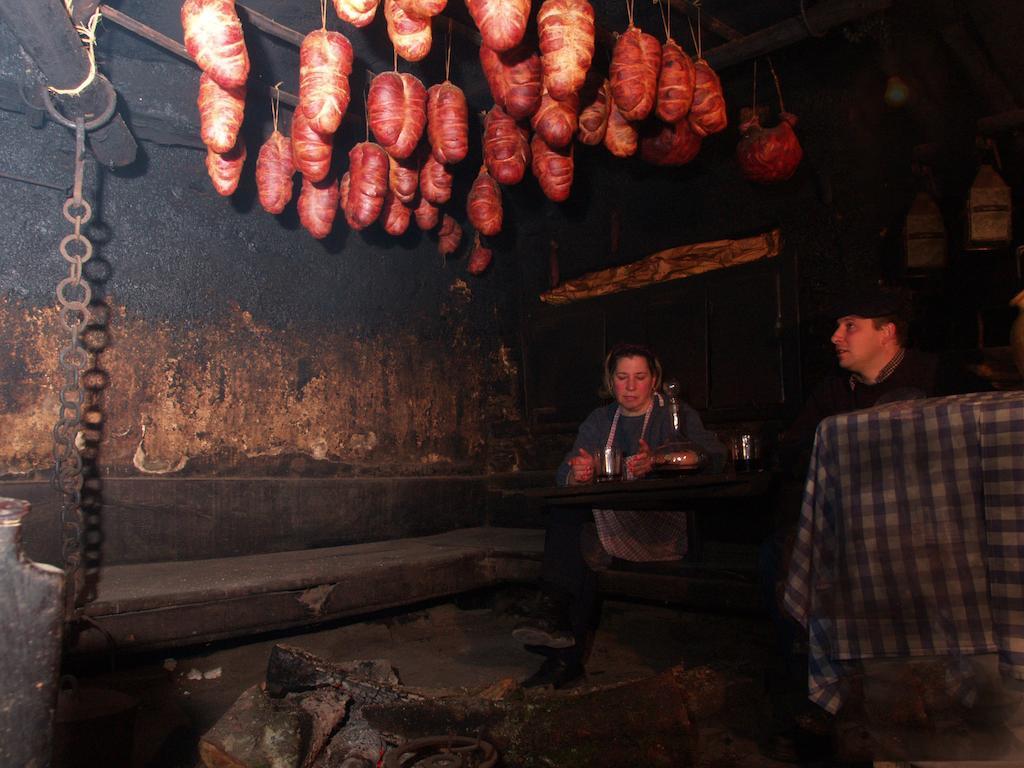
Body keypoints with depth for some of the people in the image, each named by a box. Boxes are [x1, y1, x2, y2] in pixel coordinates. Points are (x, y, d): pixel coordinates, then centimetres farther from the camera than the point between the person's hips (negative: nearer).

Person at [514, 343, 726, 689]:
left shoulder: (676, 415, 10)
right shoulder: (599, 420, 20)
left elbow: (713, 455, -10)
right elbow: (564, 475, 6)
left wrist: (657, 462, -28)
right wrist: (576, 474, -20)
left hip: (663, 525, -4)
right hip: (608, 522, 4)